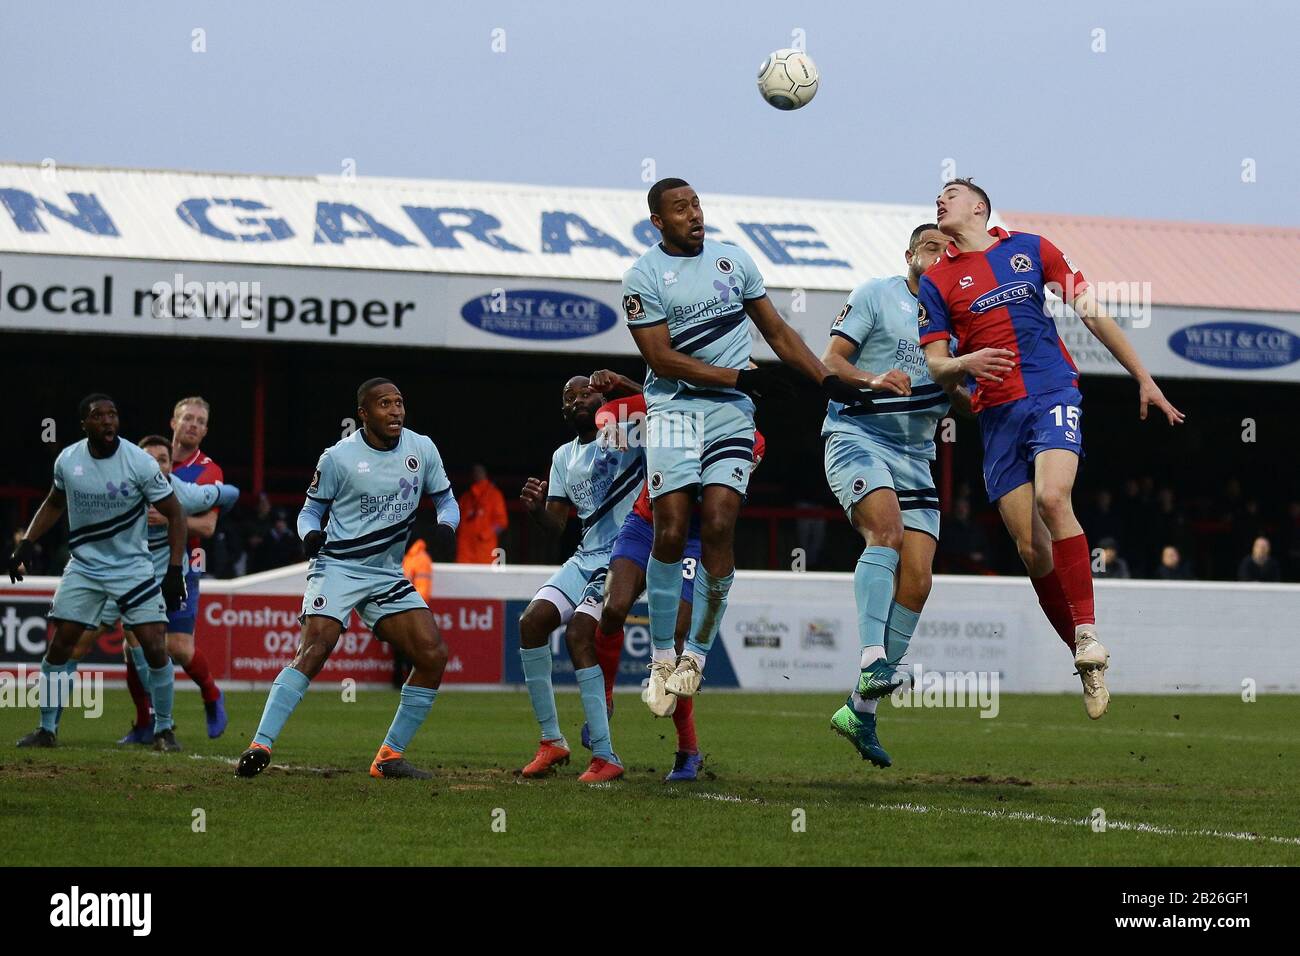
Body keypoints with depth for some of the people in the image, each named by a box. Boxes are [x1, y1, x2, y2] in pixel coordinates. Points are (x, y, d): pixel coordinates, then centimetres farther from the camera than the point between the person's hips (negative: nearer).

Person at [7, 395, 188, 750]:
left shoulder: (140, 462, -15)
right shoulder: (67, 460, -4)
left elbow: (174, 515, -7)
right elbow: (54, 504, 17)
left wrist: (175, 570, -13)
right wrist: (26, 544, 8)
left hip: (133, 567, -3)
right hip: (84, 566, 3)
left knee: (155, 648, -11)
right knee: (59, 646, -2)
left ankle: (163, 730, 6)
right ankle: (47, 729, 12)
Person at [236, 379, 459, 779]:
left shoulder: (422, 448, 4)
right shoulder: (338, 458, -6)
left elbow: (446, 500, 14)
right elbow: (311, 510, 4)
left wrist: (445, 526, -9)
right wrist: (309, 534, -19)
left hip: (388, 576, 5)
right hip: (338, 566, -5)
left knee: (433, 656, -7)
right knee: (314, 649, -25)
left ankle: (390, 756, 3)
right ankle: (260, 746, -27)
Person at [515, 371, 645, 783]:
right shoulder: (564, 457, 18)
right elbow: (555, 524, 16)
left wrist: (621, 384, -30)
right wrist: (536, 507, -6)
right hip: (586, 558, 7)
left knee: (579, 634, -22)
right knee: (532, 621, -9)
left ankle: (605, 756, -21)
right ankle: (551, 741, -1)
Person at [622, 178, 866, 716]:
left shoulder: (733, 260, 12)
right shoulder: (642, 278, -1)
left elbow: (777, 332, 19)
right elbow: (662, 359, -8)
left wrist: (827, 380, 9)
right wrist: (742, 377, -12)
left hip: (731, 411, 3)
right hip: (673, 407, -2)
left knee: (718, 527, -12)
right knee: (671, 530, -13)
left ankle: (696, 655, -2)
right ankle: (661, 656, -1)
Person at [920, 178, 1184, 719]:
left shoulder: (1030, 249, 9)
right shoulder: (936, 280, 10)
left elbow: (1092, 314, 13)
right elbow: (934, 368, 7)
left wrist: (1143, 379, 12)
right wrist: (964, 364, -16)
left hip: (1052, 395, -2)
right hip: (995, 415, 2)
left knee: (1051, 497, -28)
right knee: (1030, 546, -4)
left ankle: (1087, 633, -24)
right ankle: (1086, 665, 5)